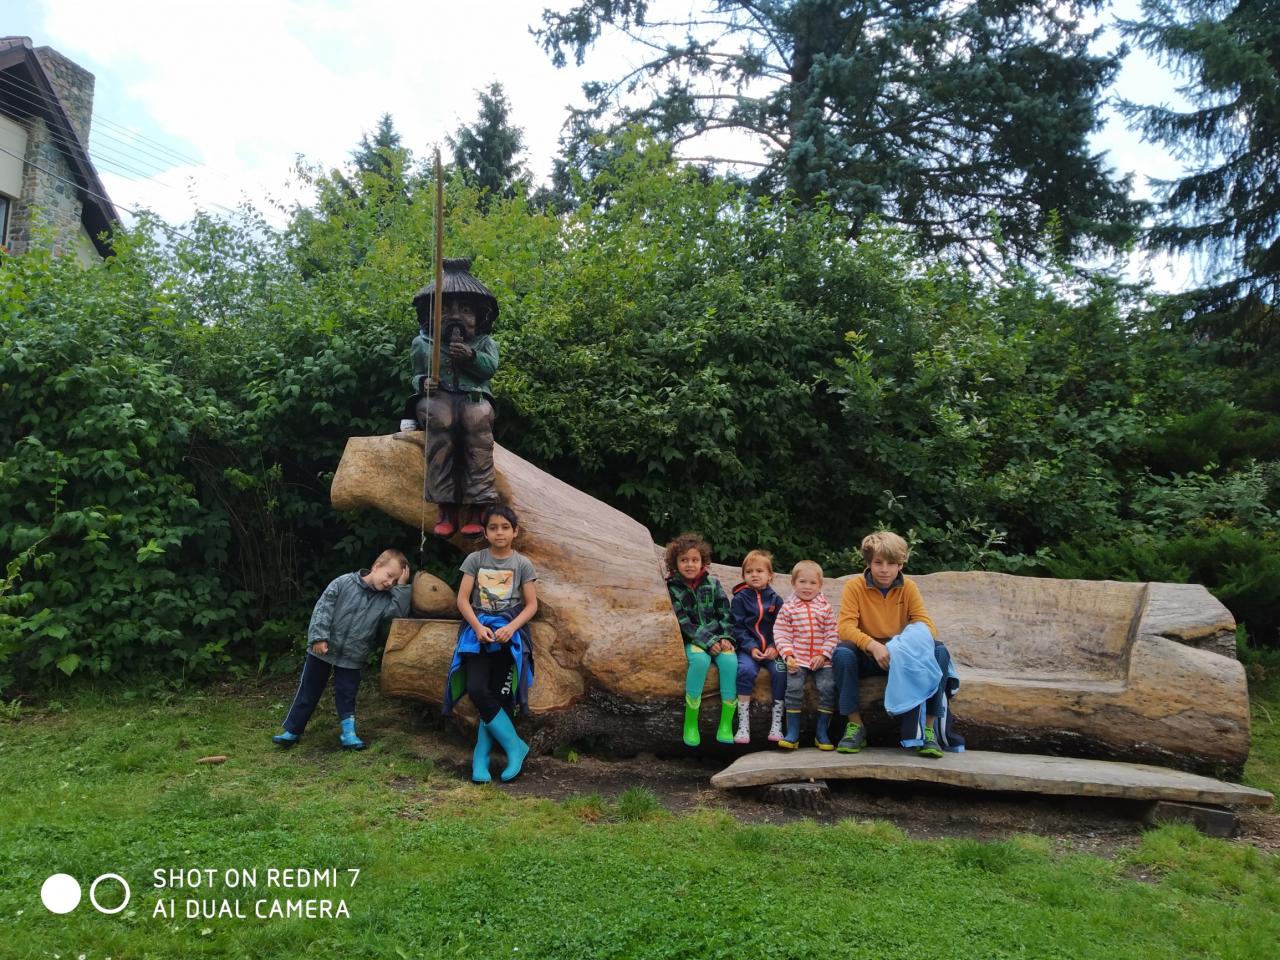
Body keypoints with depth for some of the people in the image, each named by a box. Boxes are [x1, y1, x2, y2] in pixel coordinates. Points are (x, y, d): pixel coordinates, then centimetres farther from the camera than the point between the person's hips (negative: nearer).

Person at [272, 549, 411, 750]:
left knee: (346, 696, 8)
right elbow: (322, 609, -14)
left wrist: (402, 587, -19)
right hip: (323, 650, -2)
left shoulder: (385, 599, -3)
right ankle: (292, 731, 21)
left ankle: (348, 733, 15)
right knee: (308, 692, 10)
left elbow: (401, 611, -19)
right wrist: (319, 637, -19)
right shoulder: (344, 583, -13)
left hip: (352, 658, 2)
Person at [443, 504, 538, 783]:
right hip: (479, 629, 1)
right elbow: (463, 599, 2)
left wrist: (510, 628, -15)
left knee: (499, 696, -8)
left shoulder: (522, 564, 3)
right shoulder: (475, 560, 5)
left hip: (509, 631, -1)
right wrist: (478, 627, -13)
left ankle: (481, 756, 5)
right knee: (477, 691, -17)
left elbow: (531, 605, 2)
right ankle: (515, 746, -6)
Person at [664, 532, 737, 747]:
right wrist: (708, 642, -17)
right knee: (700, 660, -35)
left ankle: (726, 723, -23)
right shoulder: (672, 588, -2)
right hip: (691, 640, -2)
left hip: (718, 637, 2)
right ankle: (691, 723, -24)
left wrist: (726, 638, -10)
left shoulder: (712, 584, 7)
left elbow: (725, 613, 7)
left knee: (729, 660, -30)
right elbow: (683, 623, -9)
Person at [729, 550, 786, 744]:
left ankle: (776, 724, -15)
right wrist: (751, 648, -15)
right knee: (746, 670, -31)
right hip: (748, 649, -2)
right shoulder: (739, 599, 4)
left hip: (772, 649, 2)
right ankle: (743, 724, -23)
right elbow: (737, 627, -2)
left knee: (780, 671, -26)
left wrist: (775, 648, -12)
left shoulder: (775, 600, 9)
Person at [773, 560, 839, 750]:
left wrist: (823, 655, -9)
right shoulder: (787, 608, 5)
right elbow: (781, 634, 1)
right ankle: (792, 734, -9)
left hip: (821, 660, 1)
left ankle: (822, 734, -2)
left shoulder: (825, 608, 8)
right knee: (794, 688, -20)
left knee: (827, 687, -16)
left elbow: (831, 635, 4)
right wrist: (788, 655, -12)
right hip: (798, 659, -1)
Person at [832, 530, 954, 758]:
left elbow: (926, 624, -8)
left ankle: (927, 728, -18)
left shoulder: (908, 587, -2)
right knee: (842, 652, -34)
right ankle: (855, 726, -19)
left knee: (939, 651, -24)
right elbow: (845, 626, -19)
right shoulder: (854, 587, -9)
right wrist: (873, 645, -36)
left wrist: (916, 638, -33)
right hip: (868, 657, -2)